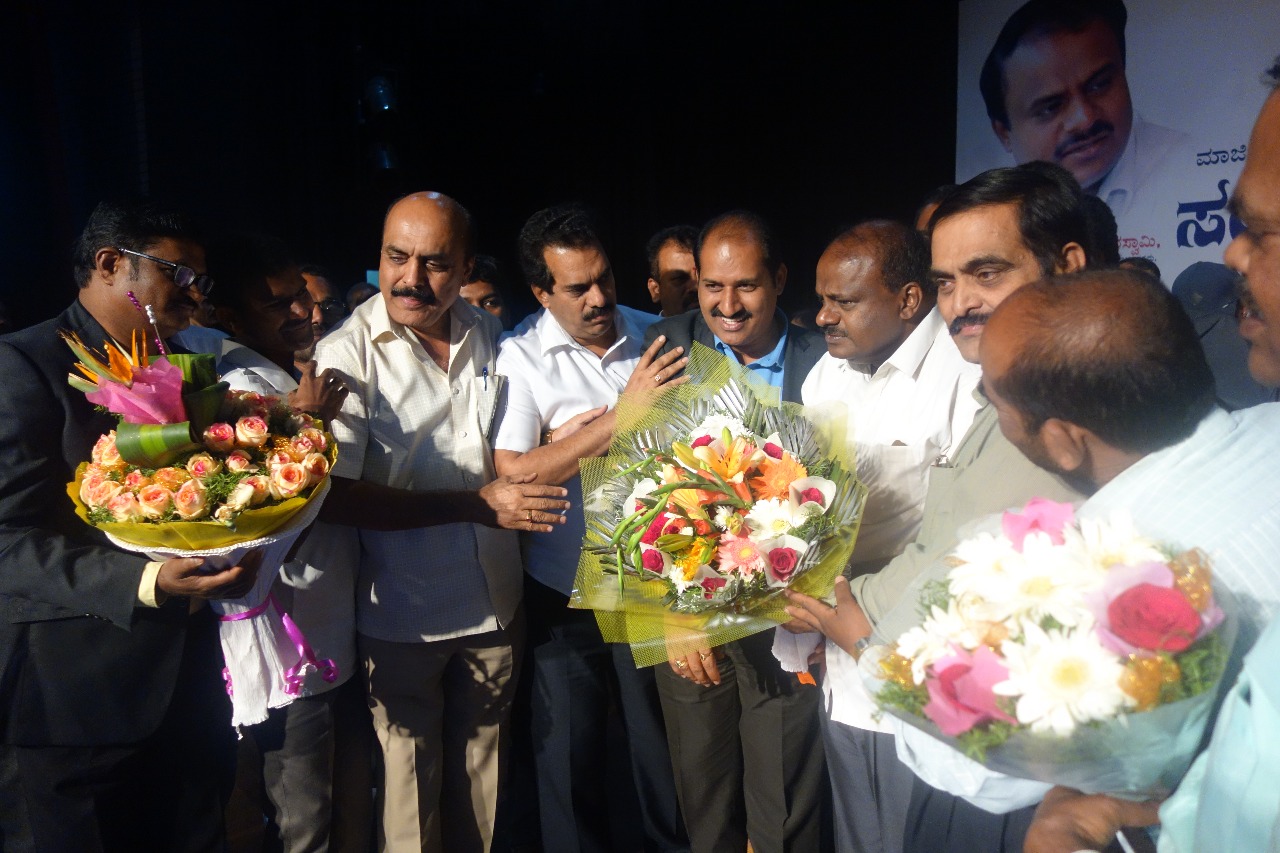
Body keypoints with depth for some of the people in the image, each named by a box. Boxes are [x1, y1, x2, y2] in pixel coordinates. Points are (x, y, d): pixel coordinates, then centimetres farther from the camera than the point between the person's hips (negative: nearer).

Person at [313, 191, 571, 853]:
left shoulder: (489, 338, 2)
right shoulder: (347, 356, -14)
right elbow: (336, 498, -20)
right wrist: (475, 504, -22)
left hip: (496, 603, 5)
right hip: (402, 617, -4)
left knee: (483, 776, 20)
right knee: (411, 786, 13)